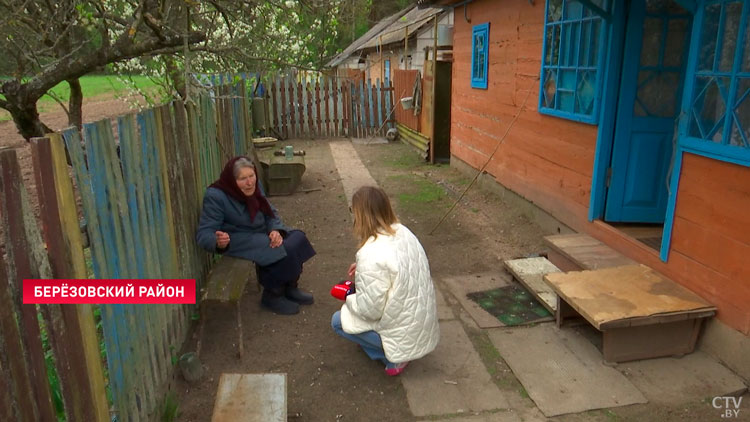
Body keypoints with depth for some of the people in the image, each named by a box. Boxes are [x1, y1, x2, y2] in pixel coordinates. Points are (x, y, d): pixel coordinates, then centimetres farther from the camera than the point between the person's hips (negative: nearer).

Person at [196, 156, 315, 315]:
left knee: (297, 238, -9)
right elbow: (204, 233, -23)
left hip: (261, 234, 8)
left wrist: (277, 230, -16)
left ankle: (290, 287, 10)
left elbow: (271, 213, 6)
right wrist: (218, 242, -47)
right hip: (239, 242, -7)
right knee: (282, 251, -24)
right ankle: (272, 295, 0)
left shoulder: (253, 189, -2)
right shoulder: (215, 197, -22)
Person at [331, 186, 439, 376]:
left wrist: (349, 299, -3)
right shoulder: (403, 232, -5)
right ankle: (395, 352, 19)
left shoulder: (371, 255, -29)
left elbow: (369, 310, -23)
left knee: (339, 321, 7)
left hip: (405, 335, -8)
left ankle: (393, 356, 5)